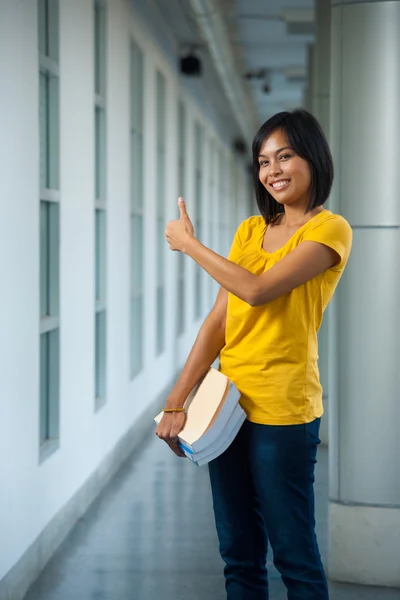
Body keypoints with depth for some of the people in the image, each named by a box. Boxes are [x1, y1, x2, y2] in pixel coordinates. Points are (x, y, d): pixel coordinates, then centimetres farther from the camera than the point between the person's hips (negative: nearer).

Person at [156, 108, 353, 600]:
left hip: (283, 412, -6)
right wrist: (177, 401, -3)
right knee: (238, 554, 13)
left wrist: (188, 244, -8)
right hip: (228, 405, 6)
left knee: (293, 553, 4)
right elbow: (218, 320, 5)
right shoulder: (250, 230, 11)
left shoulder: (330, 230, -7)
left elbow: (258, 290, -19)